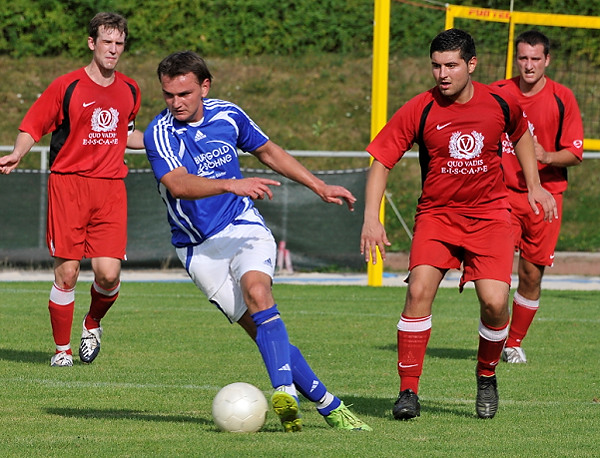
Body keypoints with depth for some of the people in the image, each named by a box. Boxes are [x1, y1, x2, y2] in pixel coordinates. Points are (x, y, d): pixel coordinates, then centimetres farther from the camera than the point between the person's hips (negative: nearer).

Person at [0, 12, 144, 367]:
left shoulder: (130, 91, 12)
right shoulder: (67, 87, -3)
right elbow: (33, 127, -1)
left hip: (111, 189, 3)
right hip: (68, 182, -3)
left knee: (109, 272, -10)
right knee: (67, 273, -5)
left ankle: (93, 324, 22)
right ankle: (62, 349, 12)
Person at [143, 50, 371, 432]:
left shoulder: (227, 115, 0)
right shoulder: (160, 134, -14)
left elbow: (268, 151, 19)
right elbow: (178, 185, -31)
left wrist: (319, 187, 19)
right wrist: (231, 185, -46)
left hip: (244, 228, 2)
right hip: (199, 248, -2)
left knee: (256, 289, -30)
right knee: (263, 329, -10)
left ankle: (285, 392, -40)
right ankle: (328, 405, -3)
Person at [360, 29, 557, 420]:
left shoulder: (500, 103, -4)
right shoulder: (418, 111, -11)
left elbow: (521, 134, 19)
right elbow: (381, 162, -7)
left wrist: (534, 185, 14)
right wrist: (372, 219, -17)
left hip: (489, 214, 1)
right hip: (437, 212, -1)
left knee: (495, 302, -15)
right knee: (419, 290, -22)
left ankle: (487, 379, 14)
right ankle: (408, 391, -13)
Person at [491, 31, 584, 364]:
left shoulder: (562, 99, -2)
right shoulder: (498, 94, 1)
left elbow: (575, 154, -3)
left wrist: (546, 156, -21)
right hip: (504, 193, 0)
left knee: (532, 274, 3)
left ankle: (515, 343, 20)